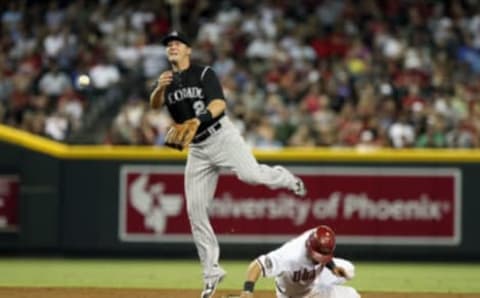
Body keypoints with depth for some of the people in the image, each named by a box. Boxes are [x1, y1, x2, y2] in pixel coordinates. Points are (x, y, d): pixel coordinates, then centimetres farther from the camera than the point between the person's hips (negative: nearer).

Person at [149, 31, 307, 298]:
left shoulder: (205, 74, -3)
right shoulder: (167, 81, 10)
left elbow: (219, 103, -17)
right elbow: (155, 104, -10)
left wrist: (199, 120, -36)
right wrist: (160, 88, -33)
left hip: (222, 136, -5)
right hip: (197, 149, 5)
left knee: (250, 174, -29)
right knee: (195, 210, -2)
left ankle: (286, 178, 6)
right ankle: (211, 271, 7)